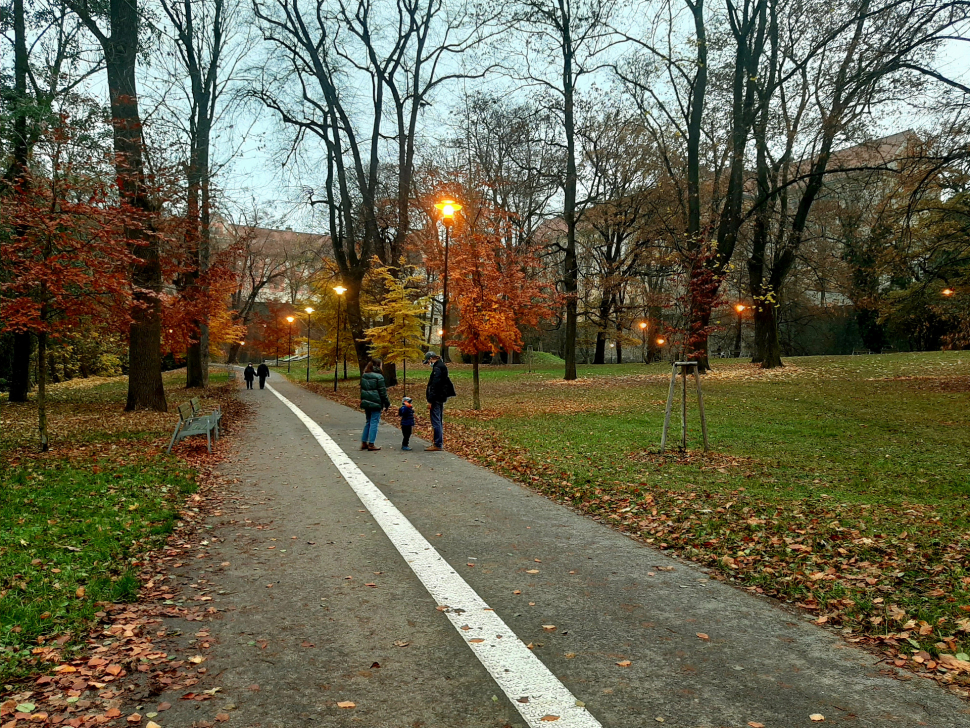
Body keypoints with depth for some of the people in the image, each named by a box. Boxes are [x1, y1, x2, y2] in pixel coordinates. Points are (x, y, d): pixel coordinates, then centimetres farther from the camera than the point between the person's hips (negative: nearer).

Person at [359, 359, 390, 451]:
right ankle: (371, 444, -1)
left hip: (366, 402, 7)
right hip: (376, 403, -7)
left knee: (368, 422, 16)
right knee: (374, 422, -1)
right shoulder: (378, 377, -13)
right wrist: (387, 403, -3)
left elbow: (361, 389, 14)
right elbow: (382, 392, -11)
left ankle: (364, 442, 19)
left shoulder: (364, 376, 8)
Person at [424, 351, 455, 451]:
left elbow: (434, 386, -21)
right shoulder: (441, 367, 15)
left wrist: (430, 401, -19)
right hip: (441, 398, 10)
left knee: (436, 421, -8)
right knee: (439, 421, 15)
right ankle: (439, 443, 22)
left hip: (436, 398, -10)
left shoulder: (437, 368, -16)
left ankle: (438, 445, -7)